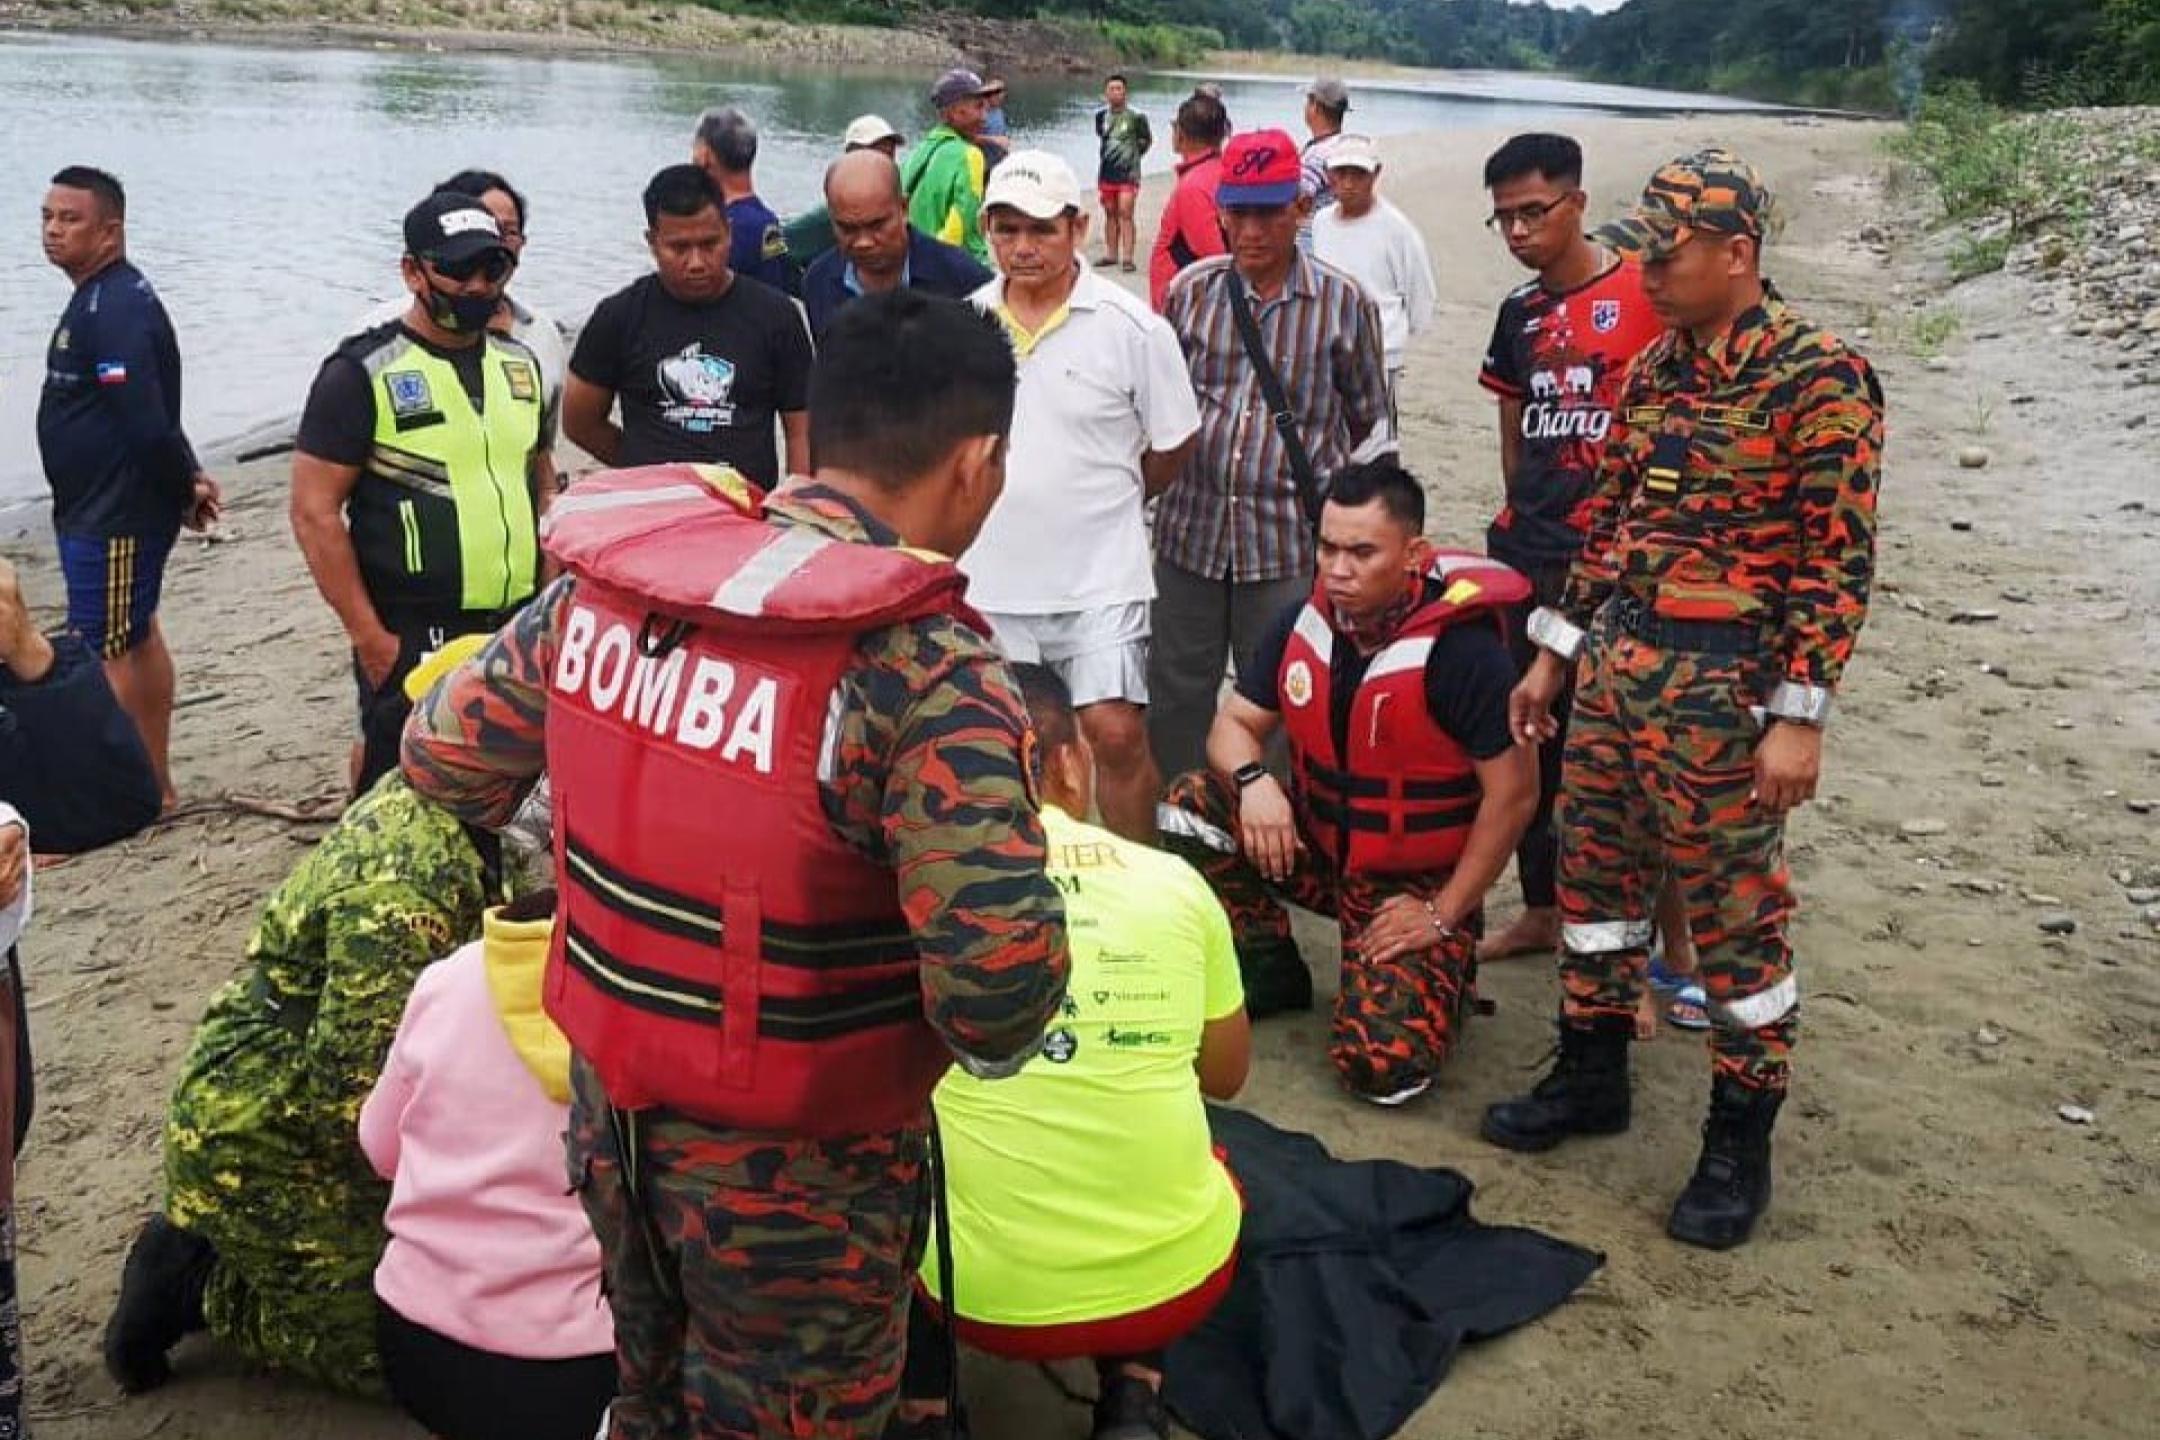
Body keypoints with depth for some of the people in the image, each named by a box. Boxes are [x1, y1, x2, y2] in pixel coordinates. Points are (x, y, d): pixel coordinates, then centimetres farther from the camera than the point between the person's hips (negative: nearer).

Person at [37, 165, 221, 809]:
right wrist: (188, 481, 8)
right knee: (137, 638, 17)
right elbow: (151, 418, 15)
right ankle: (155, 784, 28)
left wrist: (184, 490, -14)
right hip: (103, 509, 11)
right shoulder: (105, 297, 11)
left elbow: (149, 423, -27)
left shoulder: (111, 311, -22)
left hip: (114, 519, -11)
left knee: (102, 655, -3)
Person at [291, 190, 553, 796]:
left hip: (516, 629, 5)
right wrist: (368, 636, -13)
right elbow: (315, 514, -10)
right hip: (410, 639, -5)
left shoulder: (520, 363, 11)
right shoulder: (363, 373, -8)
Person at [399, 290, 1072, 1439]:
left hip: (611, 1105, 5)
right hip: (793, 1164, -5)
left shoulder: (608, 575, -9)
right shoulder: (928, 674, -27)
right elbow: (1000, 1003, -31)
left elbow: (444, 755, 4)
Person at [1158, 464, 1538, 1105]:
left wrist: (1445, 913, -15)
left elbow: (1514, 793, -18)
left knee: (1382, 1064, -24)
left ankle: (1447, 970, 12)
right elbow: (1235, 724, 3)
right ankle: (1271, 971, 2)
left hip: (1415, 884, -5)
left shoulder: (1461, 647, -23)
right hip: (1316, 844, 6)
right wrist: (1254, 781, -22)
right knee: (1193, 803, -20)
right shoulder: (1304, 621, -5)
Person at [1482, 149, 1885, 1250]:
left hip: (1720, 682, -7)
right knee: (1593, 868, 15)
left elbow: (1840, 559, -15)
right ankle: (1590, 1076, 34)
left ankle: (1740, 1145, 18)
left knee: (1737, 911, 3)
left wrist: (1798, 715, -18)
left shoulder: (1818, 375, -12)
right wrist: (1553, 653, 16)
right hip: (1613, 660, 7)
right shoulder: (1653, 369, 10)